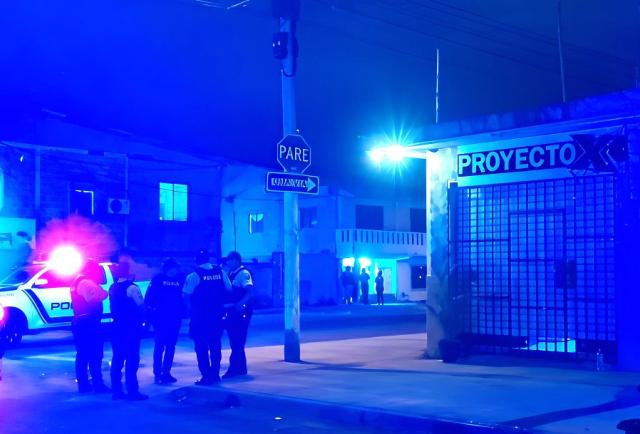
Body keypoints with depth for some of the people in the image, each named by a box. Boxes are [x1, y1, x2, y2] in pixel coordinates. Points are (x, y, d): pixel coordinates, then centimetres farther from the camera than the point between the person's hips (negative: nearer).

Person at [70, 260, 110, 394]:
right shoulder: (87, 283, -14)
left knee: (82, 354, 11)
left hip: (78, 322, 10)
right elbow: (102, 295, -22)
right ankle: (98, 384, -7)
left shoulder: (76, 282, 18)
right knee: (95, 355, -7)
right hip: (90, 322, -10)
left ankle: (83, 384, 14)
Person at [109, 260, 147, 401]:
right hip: (132, 328, -8)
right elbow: (141, 304, -14)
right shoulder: (132, 287, -14)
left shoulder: (112, 288, 10)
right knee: (132, 360, -5)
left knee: (117, 359, 10)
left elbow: (114, 307, 13)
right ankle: (132, 392, -5)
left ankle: (117, 391, 13)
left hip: (117, 327, 8)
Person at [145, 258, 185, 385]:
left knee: (171, 345, 7)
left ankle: (166, 372, 15)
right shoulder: (158, 280, -3)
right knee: (160, 345, -4)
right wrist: (151, 312, -11)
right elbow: (149, 297, -4)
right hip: (160, 317, -4)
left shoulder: (180, 279, 6)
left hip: (175, 318, 4)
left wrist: (183, 311, -5)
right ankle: (157, 374, -1)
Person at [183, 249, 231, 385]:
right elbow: (229, 289, 3)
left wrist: (190, 308, 3)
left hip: (200, 316, -4)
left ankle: (206, 376, 3)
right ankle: (215, 374, 18)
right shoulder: (220, 272, -1)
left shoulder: (193, 276, -12)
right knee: (215, 345, 15)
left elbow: (186, 295, -14)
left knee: (201, 346, 4)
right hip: (217, 315, 4)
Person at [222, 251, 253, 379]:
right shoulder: (230, 274, 16)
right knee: (235, 341, 13)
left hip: (239, 311, -9)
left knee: (237, 341, -7)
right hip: (231, 311, 9)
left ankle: (234, 368, -4)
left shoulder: (243, 273, -11)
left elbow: (250, 291, -21)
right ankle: (240, 368, 21)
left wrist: (239, 304, -31)